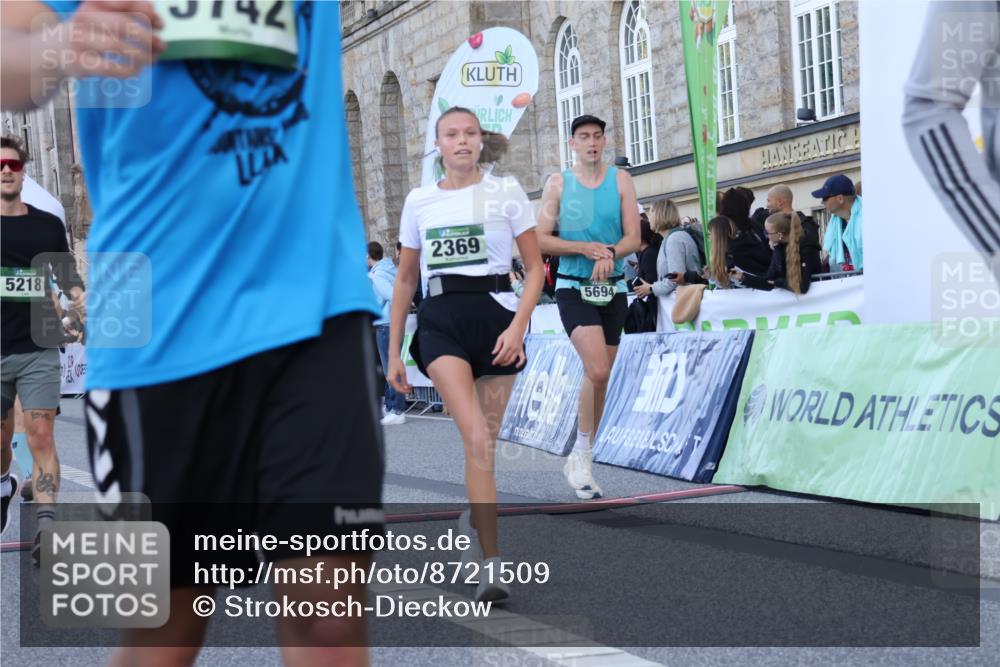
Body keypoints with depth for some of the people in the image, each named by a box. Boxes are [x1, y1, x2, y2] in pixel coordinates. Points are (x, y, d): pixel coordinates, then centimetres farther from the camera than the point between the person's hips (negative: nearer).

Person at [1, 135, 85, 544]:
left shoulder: (49, 226, 5)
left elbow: (66, 275, 16)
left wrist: (79, 296, -4)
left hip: (40, 349, 0)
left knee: (41, 435, -11)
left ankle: (45, 527, -16)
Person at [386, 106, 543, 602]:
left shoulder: (506, 192, 5)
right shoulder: (419, 202, 11)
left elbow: (534, 268, 4)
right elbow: (405, 279, 16)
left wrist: (518, 326, -10)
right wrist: (393, 352, 13)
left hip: (495, 315, 0)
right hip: (441, 321, 0)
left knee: (484, 440, 4)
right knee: (477, 440, -17)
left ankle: (473, 522, 33)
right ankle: (490, 563, -21)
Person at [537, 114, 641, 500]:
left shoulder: (621, 180, 5)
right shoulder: (558, 184, 2)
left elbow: (633, 238, 0)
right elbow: (541, 240, -2)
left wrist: (609, 254, -21)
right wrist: (584, 248, -15)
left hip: (613, 288, 3)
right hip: (573, 289, -3)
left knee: (600, 377, 8)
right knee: (597, 370, -22)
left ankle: (581, 460, 22)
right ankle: (581, 454, -7)